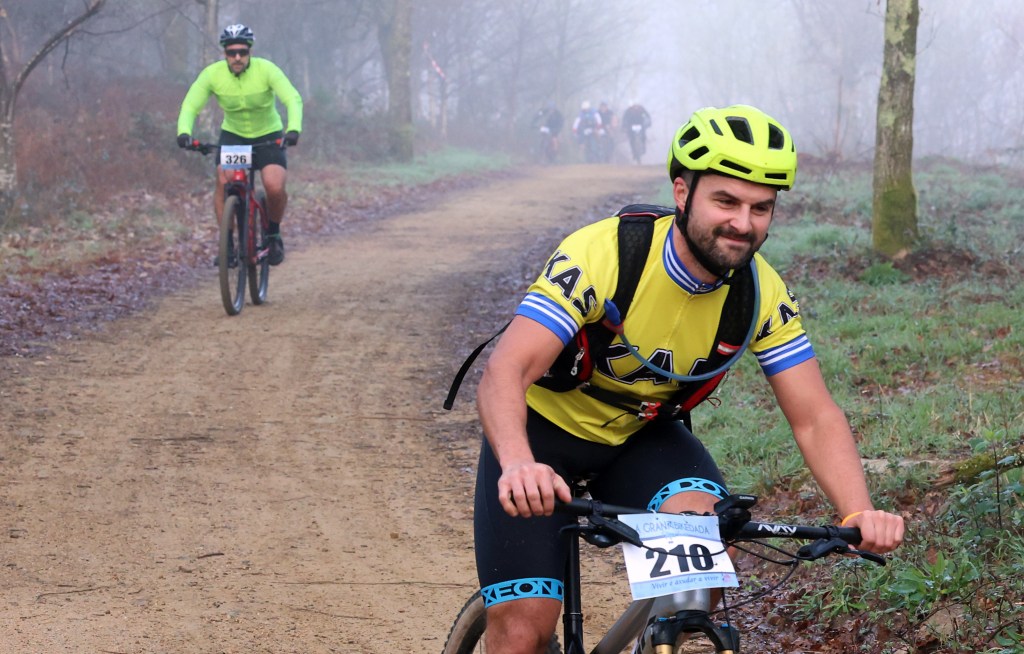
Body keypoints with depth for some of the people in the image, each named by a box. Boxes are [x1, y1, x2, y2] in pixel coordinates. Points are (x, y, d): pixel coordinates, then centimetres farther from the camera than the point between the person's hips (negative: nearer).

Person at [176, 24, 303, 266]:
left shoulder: (266, 69, -22)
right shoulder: (212, 74, -17)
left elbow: (293, 99, -29)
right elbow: (190, 106, -20)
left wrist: (294, 129, -48)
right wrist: (184, 131, -41)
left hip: (268, 136, -1)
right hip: (233, 135, 2)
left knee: (275, 188, -23)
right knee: (223, 181, -24)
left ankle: (273, 233, 6)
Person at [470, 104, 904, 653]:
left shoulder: (764, 295, -17)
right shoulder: (601, 254, -31)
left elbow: (814, 418, -16)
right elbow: (504, 372, -40)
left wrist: (859, 514, -35)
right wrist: (519, 465, -60)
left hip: (640, 435, 3)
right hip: (544, 428, -3)